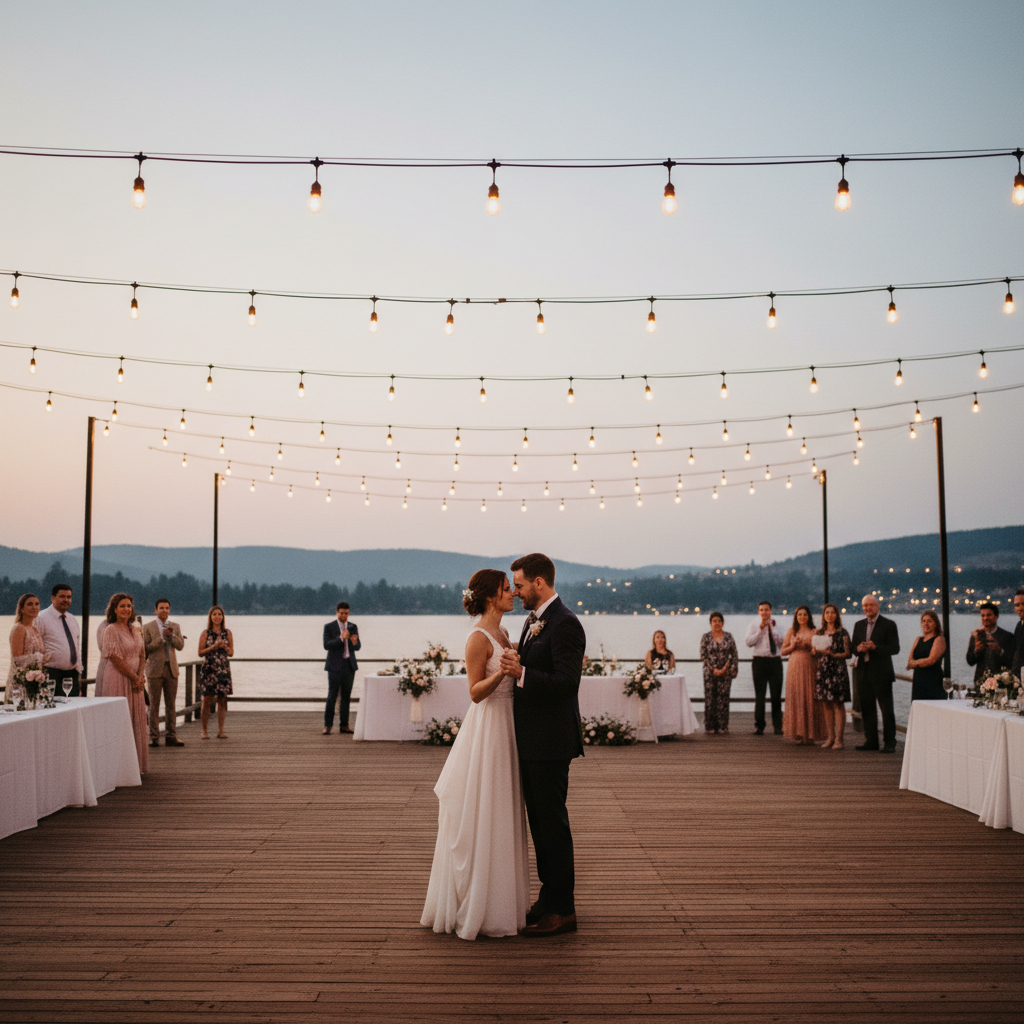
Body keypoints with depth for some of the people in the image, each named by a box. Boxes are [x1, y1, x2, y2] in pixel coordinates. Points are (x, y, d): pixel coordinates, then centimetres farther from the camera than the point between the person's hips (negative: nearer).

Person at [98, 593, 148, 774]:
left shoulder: (133, 631, 14)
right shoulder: (111, 630, -8)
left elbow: (142, 655, 13)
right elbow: (115, 658, -13)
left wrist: (141, 676, -4)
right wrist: (134, 677, -11)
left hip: (135, 681, 7)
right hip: (118, 679, -7)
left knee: (136, 721, 8)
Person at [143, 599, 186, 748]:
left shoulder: (175, 627, 13)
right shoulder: (148, 627, 1)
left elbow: (180, 645, 2)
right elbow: (146, 648, -8)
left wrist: (172, 635, -15)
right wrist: (162, 637, -15)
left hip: (171, 669, 3)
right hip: (155, 669, -3)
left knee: (171, 704, 4)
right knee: (154, 704, -1)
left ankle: (170, 736, 8)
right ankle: (154, 737, 5)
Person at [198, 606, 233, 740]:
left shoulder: (227, 633, 8)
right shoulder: (205, 633, 3)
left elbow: (231, 653, 8)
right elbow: (200, 652, -1)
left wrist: (224, 646, -11)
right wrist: (213, 647, -14)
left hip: (223, 669, 2)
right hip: (208, 669, -2)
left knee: (222, 700, 1)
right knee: (207, 700, -2)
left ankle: (221, 731, 5)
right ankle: (204, 731, 5)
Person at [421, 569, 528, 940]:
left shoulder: (503, 634, 12)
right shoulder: (478, 637, -14)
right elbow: (476, 692, -16)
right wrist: (500, 671, -30)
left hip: (505, 728, 9)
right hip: (486, 729, -9)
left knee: (502, 816, 14)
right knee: (480, 818, -2)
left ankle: (497, 899, 24)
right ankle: (473, 907, 8)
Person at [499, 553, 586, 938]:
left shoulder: (565, 624, -16)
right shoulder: (533, 621, 14)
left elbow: (566, 682, -23)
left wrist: (520, 672, -29)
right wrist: (514, 665, 0)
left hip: (550, 741, -10)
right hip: (531, 740, 10)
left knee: (553, 823, -3)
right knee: (538, 820, 16)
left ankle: (563, 910, 7)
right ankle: (549, 898, 28)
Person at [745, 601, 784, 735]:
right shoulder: (754, 625, 4)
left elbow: (781, 641, -7)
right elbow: (749, 642, -9)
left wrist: (771, 627, -10)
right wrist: (761, 628, -10)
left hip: (775, 661, 1)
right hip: (760, 660, -1)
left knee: (776, 695, 5)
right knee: (759, 695, 1)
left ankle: (778, 726, 13)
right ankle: (759, 726, 7)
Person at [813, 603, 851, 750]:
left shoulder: (842, 633, -2)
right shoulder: (819, 633, 12)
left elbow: (848, 653, -5)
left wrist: (833, 654, -17)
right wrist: (816, 651, -5)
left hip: (838, 671, -5)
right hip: (823, 670, 5)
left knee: (838, 704, -4)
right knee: (827, 704, 6)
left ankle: (839, 739, -1)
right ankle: (830, 737, 12)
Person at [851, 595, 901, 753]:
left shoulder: (889, 625, -2)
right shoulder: (858, 625, 15)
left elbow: (895, 649, -9)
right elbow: (853, 647, 14)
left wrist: (875, 647, -20)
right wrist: (859, 648, -9)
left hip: (881, 673, -5)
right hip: (863, 673, 5)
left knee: (887, 709, -1)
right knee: (867, 709, 9)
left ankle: (889, 743, 3)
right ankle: (871, 741, 17)